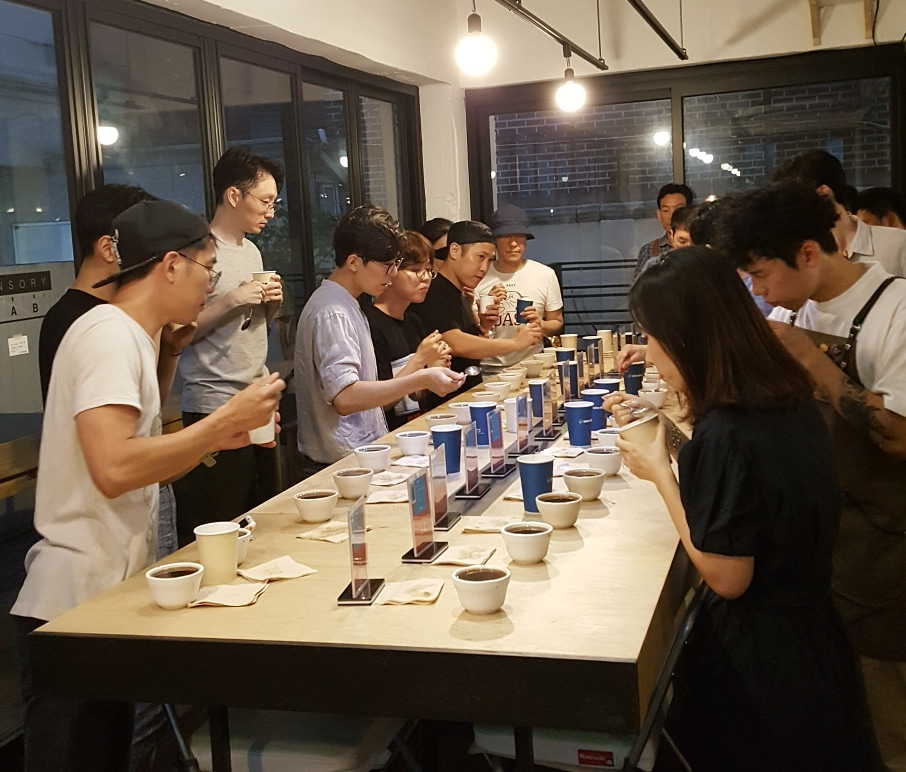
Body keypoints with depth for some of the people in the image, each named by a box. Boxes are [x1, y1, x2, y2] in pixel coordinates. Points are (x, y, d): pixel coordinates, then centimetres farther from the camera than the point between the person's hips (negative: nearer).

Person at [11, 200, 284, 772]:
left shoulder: (131, 338, 14)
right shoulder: (109, 335, -16)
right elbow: (114, 469, -28)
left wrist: (217, 438, 5)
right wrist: (226, 419, -19)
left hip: (109, 592, 10)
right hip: (77, 605, -10)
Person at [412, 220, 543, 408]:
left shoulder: (460, 295, 17)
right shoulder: (434, 293, -11)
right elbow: (455, 344, -24)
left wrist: (483, 329, 4)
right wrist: (515, 342, -21)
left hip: (469, 395, 9)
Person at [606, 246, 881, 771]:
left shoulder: (726, 435, -29)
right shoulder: (790, 398, -3)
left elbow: (726, 577, -22)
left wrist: (660, 472, -15)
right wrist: (666, 432, 8)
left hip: (757, 656, -8)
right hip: (814, 634, 8)